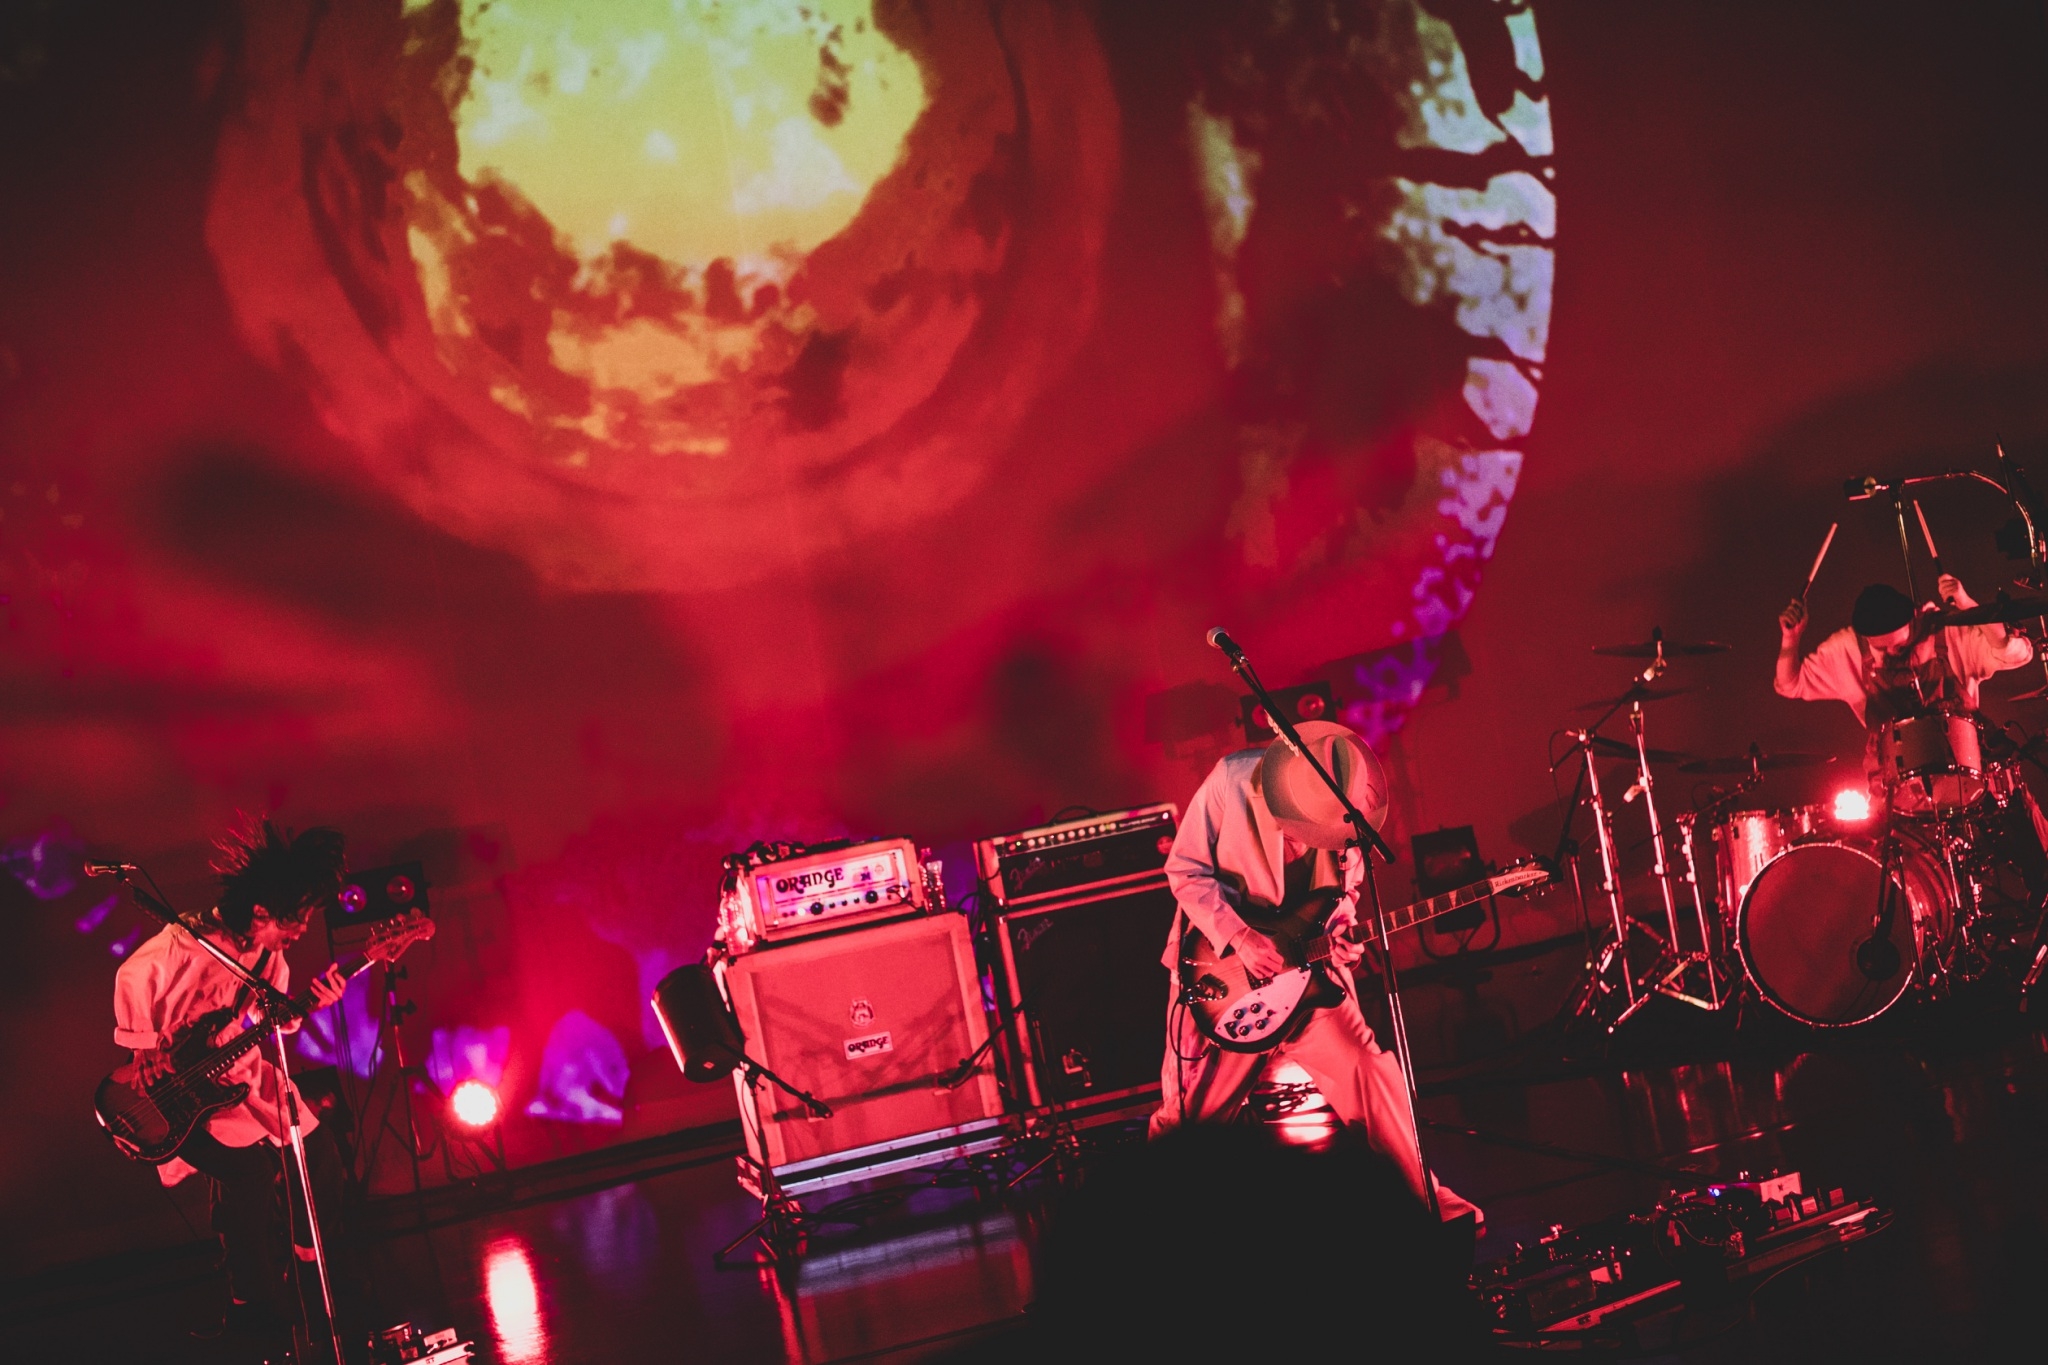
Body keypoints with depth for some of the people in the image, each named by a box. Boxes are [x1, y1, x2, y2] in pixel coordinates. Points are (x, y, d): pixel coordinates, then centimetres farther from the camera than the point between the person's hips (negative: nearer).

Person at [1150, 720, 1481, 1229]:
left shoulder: (1345, 806, -10)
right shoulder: (1231, 782, -22)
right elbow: (1186, 870, -13)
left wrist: (1340, 931, -14)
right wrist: (1238, 936, -23)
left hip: (1306, 962, 2)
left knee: (1367, 1067, -10)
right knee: (1190, 1109, 3)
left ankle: (1425, 1199, 3)